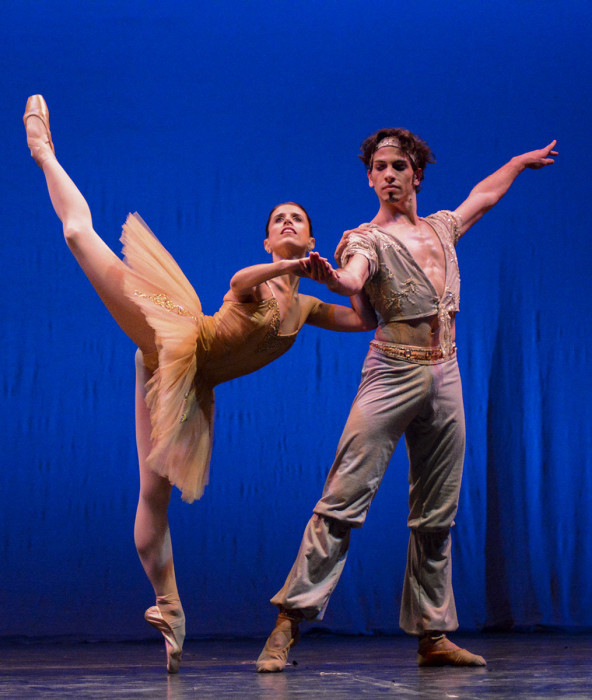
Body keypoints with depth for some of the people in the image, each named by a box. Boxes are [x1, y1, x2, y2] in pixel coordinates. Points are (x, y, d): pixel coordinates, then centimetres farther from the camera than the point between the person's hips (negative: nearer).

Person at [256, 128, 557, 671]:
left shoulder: (440, 229, 17)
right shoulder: (368, 239, -1)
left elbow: (483, 196, 37)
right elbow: (352, 280, -24)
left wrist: (522, 160, 50)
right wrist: (324, 275, -47)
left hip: (445, 381, 5)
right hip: (392, 376, -5)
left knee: (437, 515, 6)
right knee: (344, 501, -13)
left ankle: (433, 635, 12)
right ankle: (290, 622, -12)